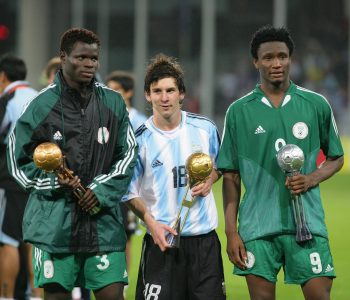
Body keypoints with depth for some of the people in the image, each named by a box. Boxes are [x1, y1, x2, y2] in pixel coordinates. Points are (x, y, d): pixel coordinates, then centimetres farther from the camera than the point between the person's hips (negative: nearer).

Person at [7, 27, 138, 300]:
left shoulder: (113, 103, 7)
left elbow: (128, 155, 10)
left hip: (104, 220, 2)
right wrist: (54, 182, -12)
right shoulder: (42, 106, 0)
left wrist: (102, 190, -5)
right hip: (54, 222, -2)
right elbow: (20, 160, 4)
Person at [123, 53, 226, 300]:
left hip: (204, 237, 2)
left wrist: (210, 180, -1)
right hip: (162, 241, -2)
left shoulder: (205, 128, 2)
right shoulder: (140, 139, -5)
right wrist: (150, 222, -15)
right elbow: (130, 192, 0)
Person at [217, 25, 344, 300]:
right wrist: (231, 233, 0)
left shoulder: (316, 105, 5)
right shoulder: (239, 111, 4)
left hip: (308, 224, 0)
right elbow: (231, 177, 7)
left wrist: (312, 179, -7)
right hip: (257, 227, 0)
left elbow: (336, 158, 15)